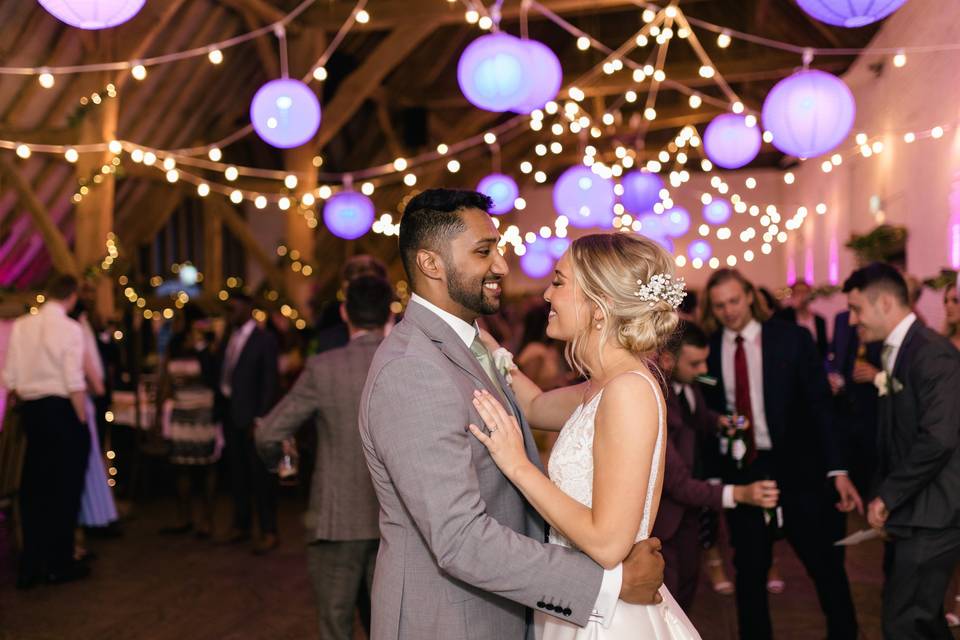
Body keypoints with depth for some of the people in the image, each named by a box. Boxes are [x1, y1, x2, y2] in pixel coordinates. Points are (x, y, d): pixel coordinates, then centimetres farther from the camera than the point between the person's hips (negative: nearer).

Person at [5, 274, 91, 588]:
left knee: (33, 488, 13)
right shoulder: (70, 328, -11)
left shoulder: (21, 326, 4)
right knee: (65, 488, 7)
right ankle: (59, 564, 15)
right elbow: (74, 383, -15)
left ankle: (30, 566, 19)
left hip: (30, 409, 5)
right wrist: (82, 421, -7)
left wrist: (26, 403, 17)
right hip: (62, 409, -5)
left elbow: (10, 378, 3)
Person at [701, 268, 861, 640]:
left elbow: (820, 405, -6)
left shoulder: (791, 338, -4)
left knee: (826, 564, 7)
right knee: (749, 572, 13)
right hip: (740, 472, 2)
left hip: (796, 468, -2)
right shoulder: (709, 349, 1)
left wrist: (838, 469, -12)